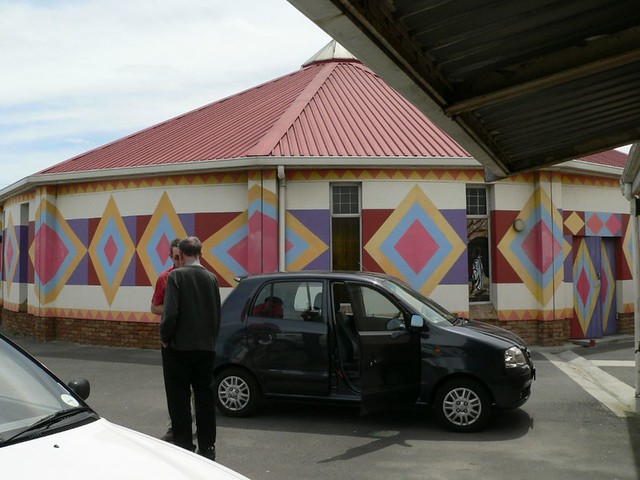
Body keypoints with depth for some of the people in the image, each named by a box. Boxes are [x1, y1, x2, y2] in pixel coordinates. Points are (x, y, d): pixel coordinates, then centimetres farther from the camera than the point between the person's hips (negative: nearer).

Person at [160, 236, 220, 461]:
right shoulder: (211, 278, 4)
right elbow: (217, 314, 9)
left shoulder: (176, 276, -11)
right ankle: (207, 448, 18)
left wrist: (165, 338, -3)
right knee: (205, 397, 11)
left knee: (179, 400, 5)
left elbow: (170, 313, -17)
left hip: (179, 348, -5)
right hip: (206, 348, 5)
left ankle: (185, 447, 8)